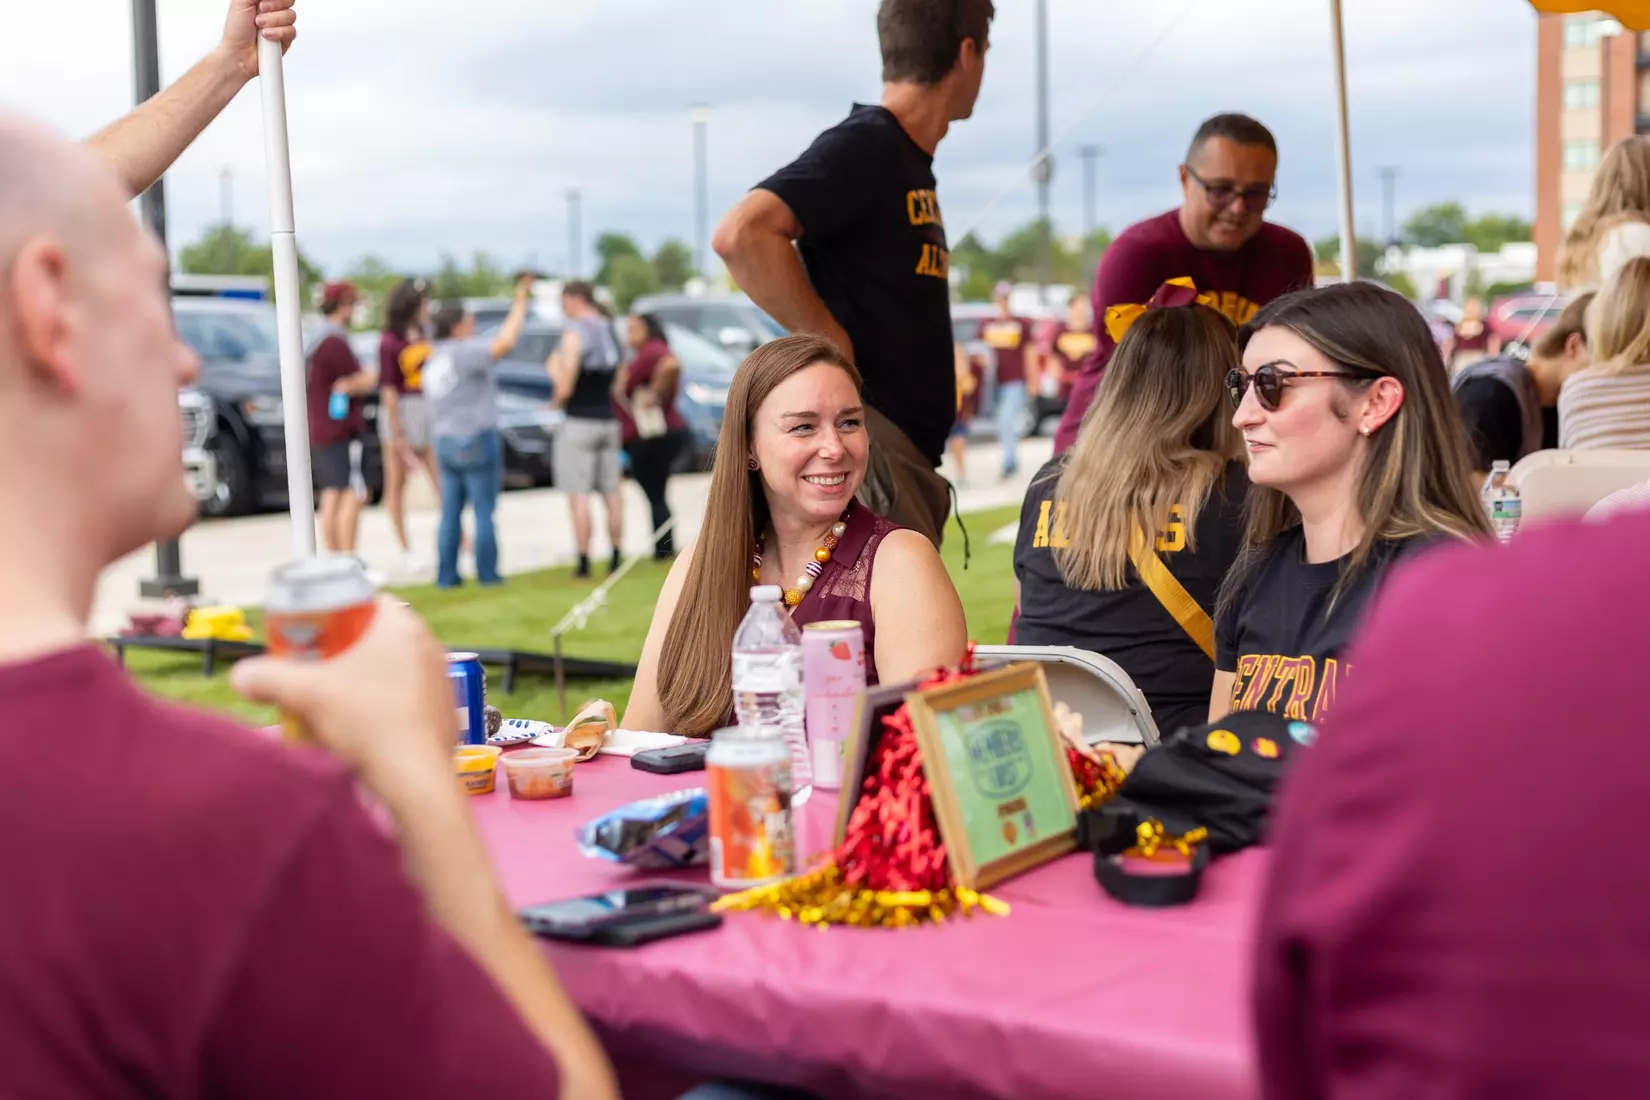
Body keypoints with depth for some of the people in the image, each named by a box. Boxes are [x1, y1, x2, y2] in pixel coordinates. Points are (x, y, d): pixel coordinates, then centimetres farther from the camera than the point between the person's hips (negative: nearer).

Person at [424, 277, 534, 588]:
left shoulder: (433, 359, 15)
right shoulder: (464, 351, -13)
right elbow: (505, 342, -26)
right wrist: (520, 303, -19)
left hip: (444, 441, 8)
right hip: (476, 439, -8)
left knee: (451, 511, 8)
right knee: (484, 510, -1)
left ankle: (446, 574, 7)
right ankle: (487, 573, 1)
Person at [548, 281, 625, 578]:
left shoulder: (575, 334, -13)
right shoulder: (610, 331, 11)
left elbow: (565, 386, -19)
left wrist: (554, 367, 2)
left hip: (579, 422, -8)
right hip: (608, 420, 8)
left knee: (578, 496, -5)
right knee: (611, 493, 11)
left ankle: (584, 561, -8)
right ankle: (616, 559, 13)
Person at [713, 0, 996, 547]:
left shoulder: (913, 162, 17)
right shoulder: (862, 146, -11)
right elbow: (741, 235, -26)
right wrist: (832, 344, -19)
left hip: (908, 452, 10)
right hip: (867, 445, -10)